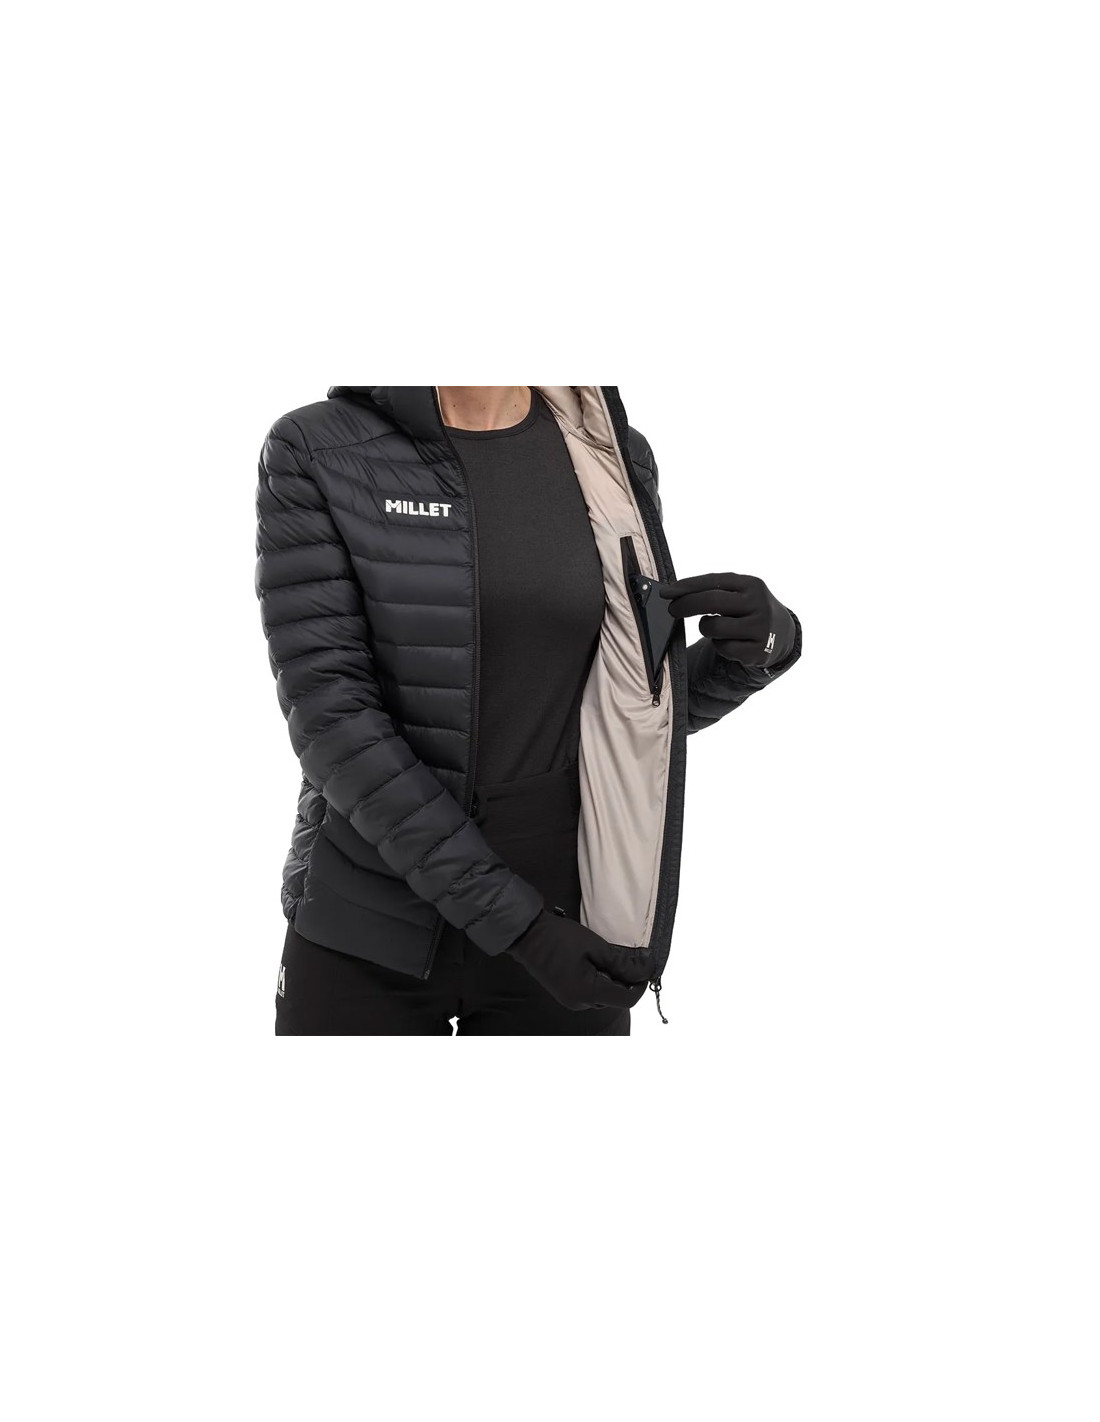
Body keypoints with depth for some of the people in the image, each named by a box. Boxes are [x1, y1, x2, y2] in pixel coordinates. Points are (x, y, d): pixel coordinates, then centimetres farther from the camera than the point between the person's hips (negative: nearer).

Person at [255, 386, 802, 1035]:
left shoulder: (606, 455, 1)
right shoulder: (314, 452, -9)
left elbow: (640, 712, 9)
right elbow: (328, 714, -16)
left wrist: (764, 641, -13)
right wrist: (514, 923, -21)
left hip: (563, 912, 2)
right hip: (371, 928, -2)